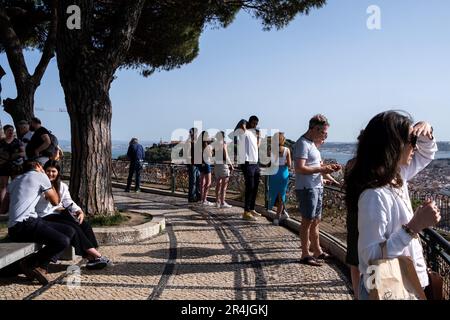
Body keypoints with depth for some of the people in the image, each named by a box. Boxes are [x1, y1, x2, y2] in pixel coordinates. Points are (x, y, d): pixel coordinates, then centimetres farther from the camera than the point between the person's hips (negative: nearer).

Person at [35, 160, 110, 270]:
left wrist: (80, 211, -8)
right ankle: (96, 255, -25)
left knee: (85, 224, -20)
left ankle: (91, 257, -27)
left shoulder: (62, 186, 19)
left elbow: (68, 202, 9)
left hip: (61, 215, 6)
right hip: (46, 218, -6)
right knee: (73, 227, -28)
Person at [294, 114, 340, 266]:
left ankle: (317, 251, 27)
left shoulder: (312, 144, 17)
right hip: (307, 188, -10)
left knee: (316, 220, 16)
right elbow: (300, 168, -23)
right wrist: (321, 169, -21)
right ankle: (305, 255, 6)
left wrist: (327, 167, 7)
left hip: (316, 187, 10)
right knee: (307, 221, -3)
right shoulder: (303, 143, -15)